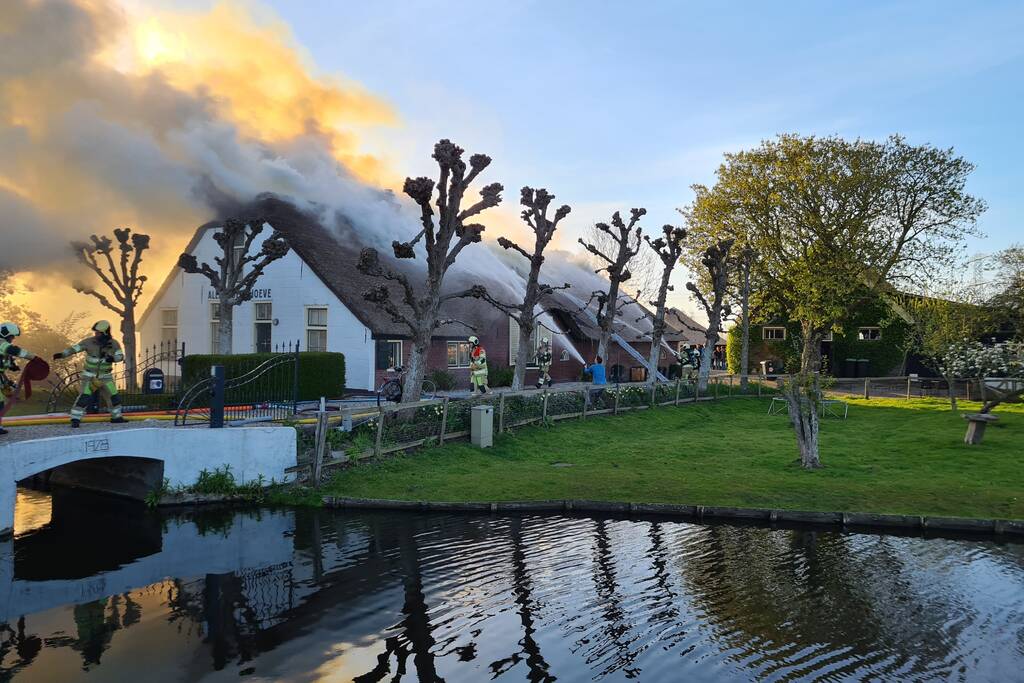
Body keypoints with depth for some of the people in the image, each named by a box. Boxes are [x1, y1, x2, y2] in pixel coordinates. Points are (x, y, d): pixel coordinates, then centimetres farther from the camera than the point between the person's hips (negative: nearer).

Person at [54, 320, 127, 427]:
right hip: (90, 375, -3)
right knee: (84, 396, -15)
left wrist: (113, 358, -27)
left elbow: (121, 356, -6)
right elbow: (74, 348, -12)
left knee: (113, 396, 7)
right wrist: (61, 354, -26)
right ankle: (75, 419, -7)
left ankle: (116, 417, 25)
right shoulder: (89, 341, -13)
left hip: (106, 376, 3)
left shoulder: (113, 343, -8)